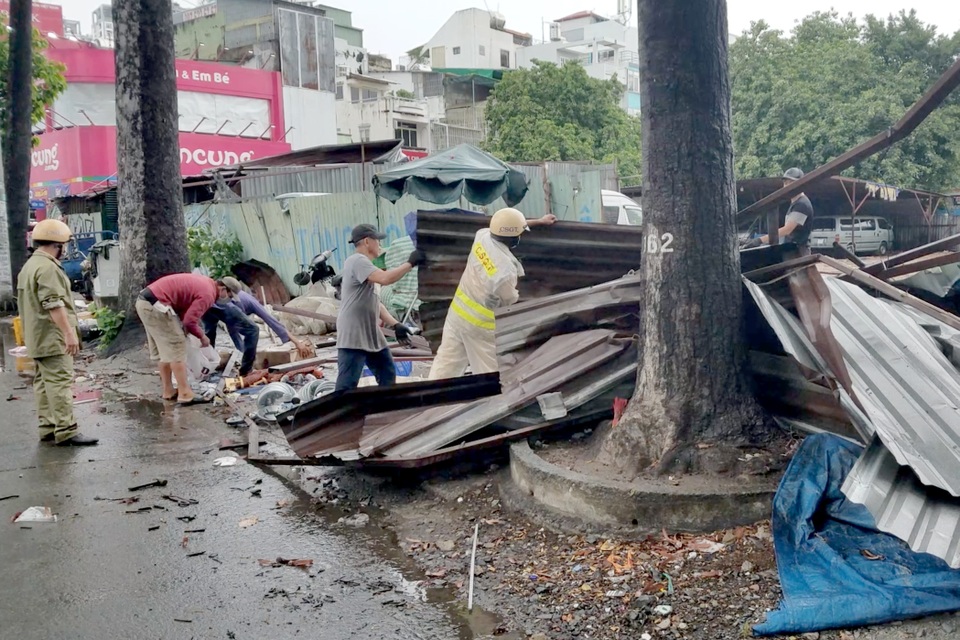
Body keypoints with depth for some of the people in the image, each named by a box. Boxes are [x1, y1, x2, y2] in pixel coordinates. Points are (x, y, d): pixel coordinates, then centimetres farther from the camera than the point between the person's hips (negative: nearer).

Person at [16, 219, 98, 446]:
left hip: (38, 339, 11)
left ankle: (48, 428, 18)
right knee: (60, 383, -11)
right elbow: (54, 304, -24)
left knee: (44, 382, 13)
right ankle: (66, 432, -12)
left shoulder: (30, 265, 18)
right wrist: (69, 332, -24)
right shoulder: (47, 267, -16)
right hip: (52, 337, -11)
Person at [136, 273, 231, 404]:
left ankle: (168, 391, 23)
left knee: (165, 350, 17)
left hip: (145, 301, 10)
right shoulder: (208, 294, -13)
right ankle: (185, 395, -4)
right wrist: (202, 336, 1)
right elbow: (189, 321, -17)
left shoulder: (204, 282, 17)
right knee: (176, 349, -5)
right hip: (155, 306, -10)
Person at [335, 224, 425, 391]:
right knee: (346, 385, -11)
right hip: (352, 337, -10)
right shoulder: (357, 261, -14)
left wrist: (395, 324, 12)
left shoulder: (365, 264, 19)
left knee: (388, 375, 18)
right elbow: (384, 278, -29)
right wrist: (410, 263, -17)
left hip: (371, 335, 11)